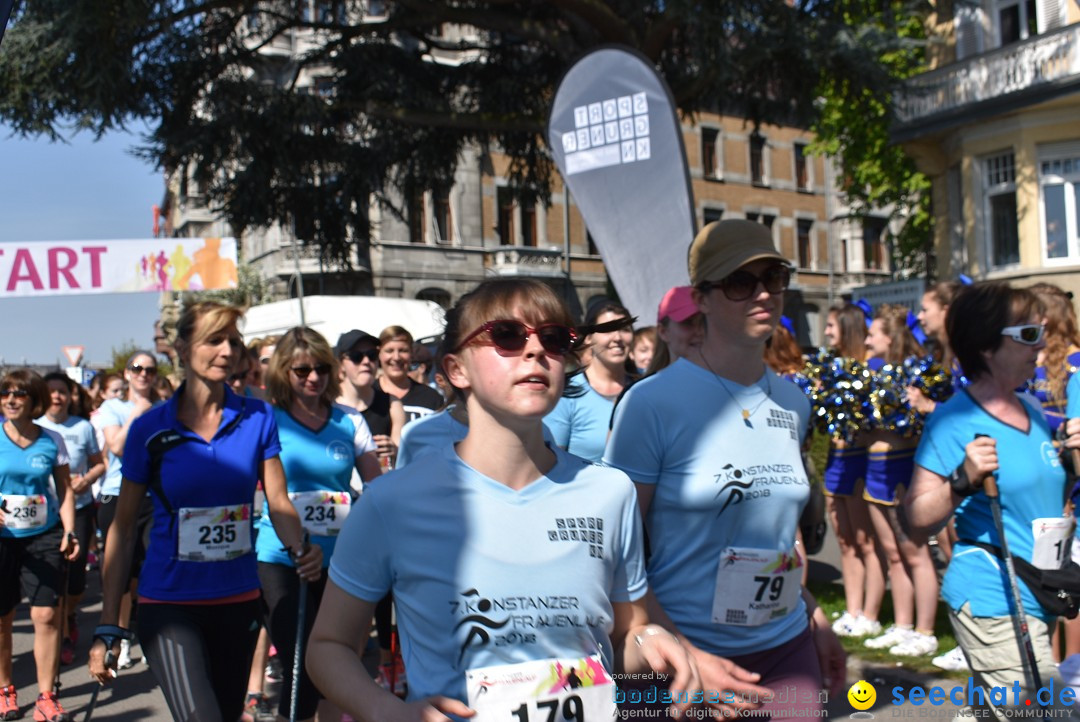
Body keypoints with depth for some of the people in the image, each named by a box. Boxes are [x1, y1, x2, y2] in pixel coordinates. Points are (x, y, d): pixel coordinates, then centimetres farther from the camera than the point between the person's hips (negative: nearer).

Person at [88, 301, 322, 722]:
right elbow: (123, 529, -1)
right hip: (170, 604, -3)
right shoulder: (150, 429, -6)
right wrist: (108, 628, -3)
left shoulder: (257, 418, -2)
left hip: (239, 601, 3)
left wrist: (301, 549, -23)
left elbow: (279, 502, -1)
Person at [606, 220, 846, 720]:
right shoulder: (652, 403, -15)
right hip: (685, 652, -5)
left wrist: (816, 618, 12)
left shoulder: (793, 403, 3)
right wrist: (686, 656, -17)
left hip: (788, 645, 5)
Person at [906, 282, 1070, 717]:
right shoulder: (955, 419, -14)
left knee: (990, 707, 17)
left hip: (1035, 598, 8)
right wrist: (964, 479, -31)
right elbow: (917, 518, -16)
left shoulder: (1031, 410, 9)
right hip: (991, 601, -8)